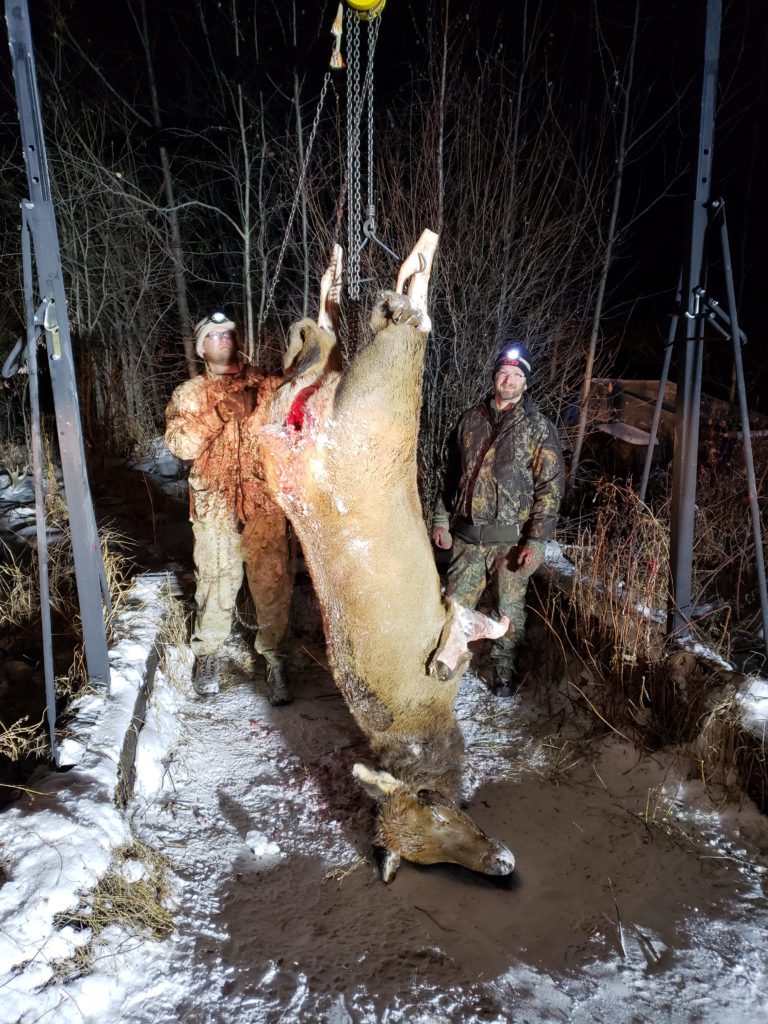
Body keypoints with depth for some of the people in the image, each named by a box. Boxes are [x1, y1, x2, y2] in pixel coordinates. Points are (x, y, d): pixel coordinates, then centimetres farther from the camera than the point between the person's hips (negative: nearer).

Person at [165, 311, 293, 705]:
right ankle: (208, 654, 27)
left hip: (263, 501, 0)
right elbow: (180, 444, -8)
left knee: (272, 583, 2)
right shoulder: (188, 394, 8)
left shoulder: (266, 385, 10)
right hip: (214, 506, 0)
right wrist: (219, 413, -15)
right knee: (216, 582, 6)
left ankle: (274, 659, 16)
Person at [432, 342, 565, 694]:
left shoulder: (538, 427, -4)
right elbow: (452, 474, 14)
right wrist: (441, 520, 9)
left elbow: (550, 488, -7)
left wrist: (537, 540, -13)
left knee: (510, 609, 10)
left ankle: (504, 671, 29)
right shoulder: (471, 419, 7)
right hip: (466, 536, 3)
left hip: (510, 539, -3)